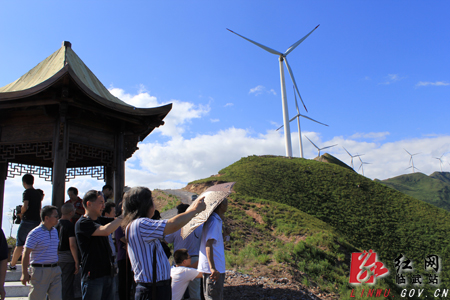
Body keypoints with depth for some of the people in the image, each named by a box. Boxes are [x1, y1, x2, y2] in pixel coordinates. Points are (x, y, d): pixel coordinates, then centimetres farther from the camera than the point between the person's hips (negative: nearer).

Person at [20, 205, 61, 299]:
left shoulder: (55, 231, 12)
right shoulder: (35, 233, -11)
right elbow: (26, 253, -11)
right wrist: (24, 273, -12)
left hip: (55, 270, 6)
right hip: (40, 270, -6)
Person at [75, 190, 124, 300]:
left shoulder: (100, 220, 13)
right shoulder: (82, 223, -13)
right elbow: (105, 231, -27)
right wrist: (123, 216, -23)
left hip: (107, 273, 8)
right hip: (93, 277, -7)